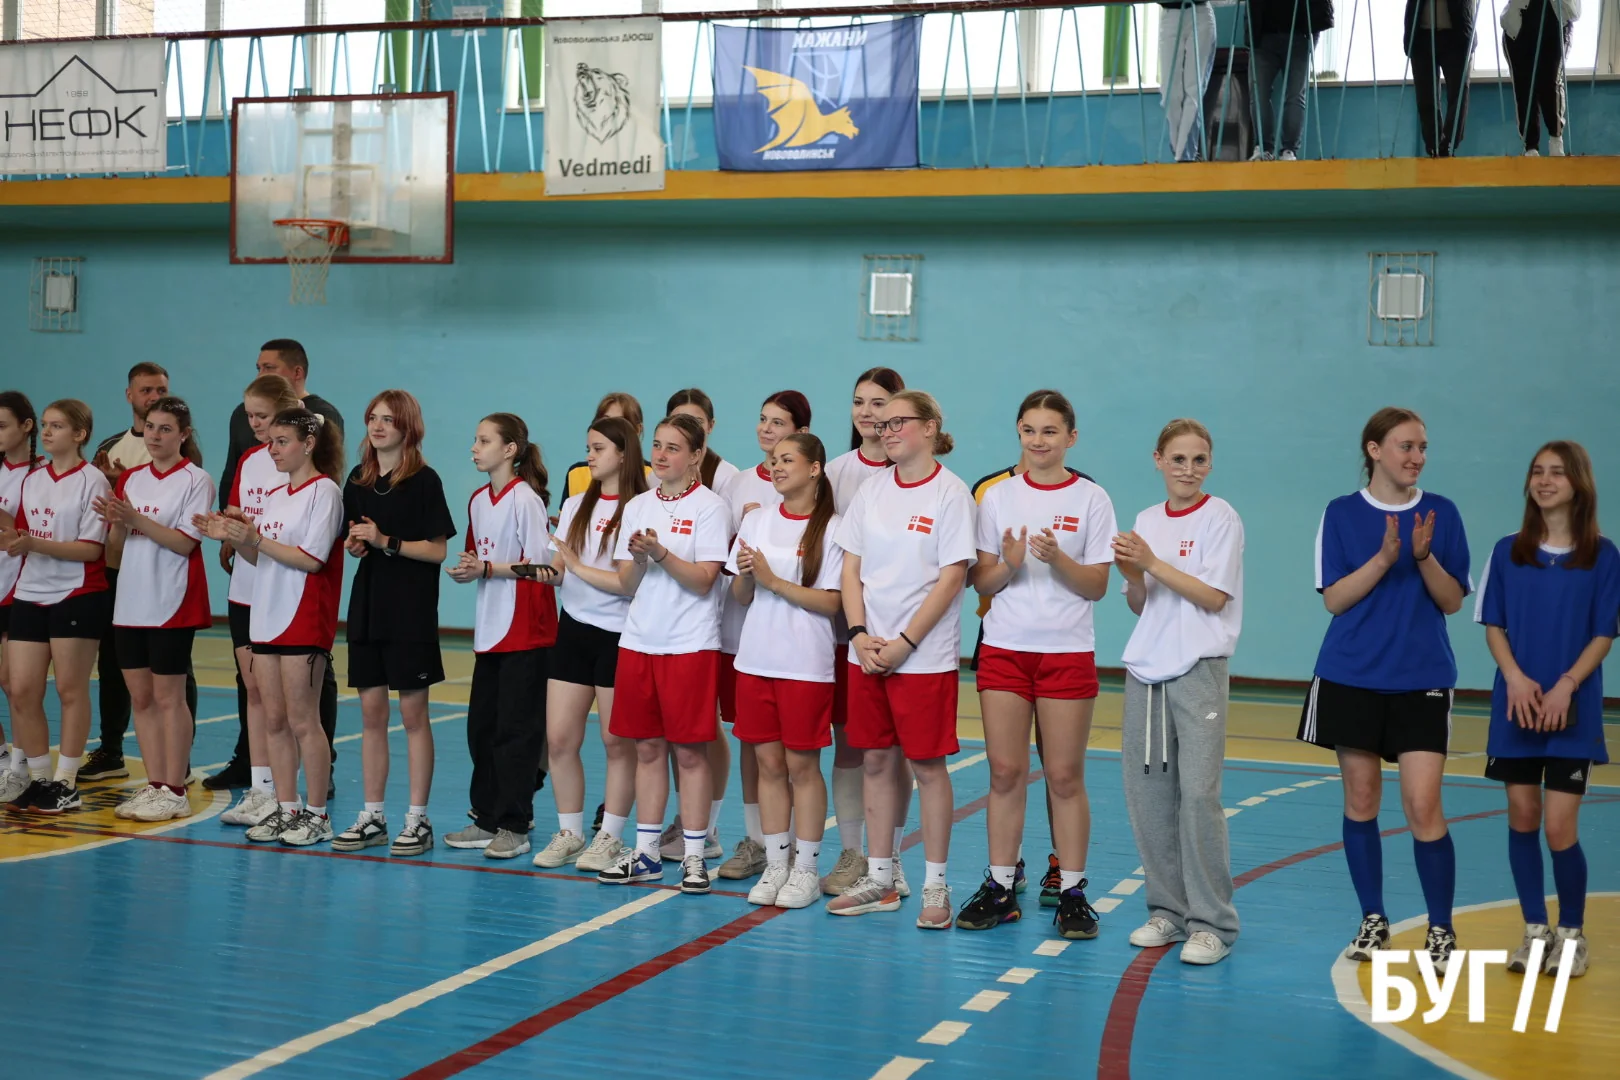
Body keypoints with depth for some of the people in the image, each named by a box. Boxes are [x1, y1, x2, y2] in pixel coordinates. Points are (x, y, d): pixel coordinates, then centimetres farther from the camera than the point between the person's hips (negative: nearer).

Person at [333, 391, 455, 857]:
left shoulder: (424, 481, -7)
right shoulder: (358, 481, 10)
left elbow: (437, 550, -10)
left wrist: (386, 542, -18)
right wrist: (355, 545, -2)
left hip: (412, 610, -5)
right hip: (367, 607, 6)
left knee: (413, 714, 0)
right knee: (371, 713, 8)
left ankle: (418, 820, 7)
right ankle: (372, 817, 15)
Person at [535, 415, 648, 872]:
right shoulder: (575, 506, 11)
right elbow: (559, 569, 7)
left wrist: (580, 568, -14)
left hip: (617, 634, -6)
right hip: (574, 629, 6)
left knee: (618, 742, 2)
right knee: (559, 737, 4)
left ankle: (610, 838, 14)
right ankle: (569, 834, 17)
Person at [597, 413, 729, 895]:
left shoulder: (710, 507, -4)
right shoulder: (638, 506, 11)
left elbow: (703, 580, -11)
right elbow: (627, 584, 8)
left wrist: (661, 552, -22)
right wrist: (639, 558, -12)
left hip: (690, 644, -5)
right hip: (638, 640, 5)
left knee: (689, 750, -1)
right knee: (647, 747, 10)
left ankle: (693, 854, 8)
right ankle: (645, 851, 18)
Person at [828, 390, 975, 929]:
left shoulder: (950, 493, -6)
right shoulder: (870, 492, 9)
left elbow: (951, 579, -11)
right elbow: (851, 570, 9)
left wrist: (903, 643, -14)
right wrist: (860, 634, -6)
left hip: (924, 655, -5)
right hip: (868, 652, 5)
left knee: (927, 764, 0)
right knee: (876, 761, 9)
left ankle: (935, 885, 9)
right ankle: (879, 879, 19)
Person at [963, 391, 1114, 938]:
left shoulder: (1091, 500, 0)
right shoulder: (998, 498, 7)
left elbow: (1097, 586, -2)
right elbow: (981, 582, 5)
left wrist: (1057, 559, -19)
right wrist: (1009, 565, -15)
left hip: (1067, 652, -2)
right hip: (1004, 648, 2)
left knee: (1065, 775, 1)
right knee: (1005, 771, 3)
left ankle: (1071, 893, 10)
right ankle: (1000, 888, 12)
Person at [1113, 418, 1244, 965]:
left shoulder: (1221, 519, -4)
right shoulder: (1147, 521, 11)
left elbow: (1214, 596, -12)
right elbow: (1141, 606, 13)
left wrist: (1153, 562, -16)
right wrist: (1132, 576, -7)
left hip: (1198, 671, -5)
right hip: (1145, 669, 5)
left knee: (1198, 793, -10)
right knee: (1146, 792, 5)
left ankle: (1211, 923, -2)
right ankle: (1168, 910, 17)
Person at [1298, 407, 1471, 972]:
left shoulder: (1441, 512, 2)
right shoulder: (1342, 513, 1)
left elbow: (1453, 601, 1)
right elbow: (1334, 598, -5)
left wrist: (1424, 556, -16)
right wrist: (1384, 557, -18)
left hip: (1420, 681, -1)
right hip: (1351, 677, 1)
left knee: (1423, 806, -8)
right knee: (1360, 799, 8)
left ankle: (1441, 930, 3)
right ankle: (1373, 920, 21)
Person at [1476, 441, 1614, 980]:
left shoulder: (1602, 556, -1)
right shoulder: (1508, 551, 5)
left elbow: (1603, 636, -2)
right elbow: (1493, 626, 5)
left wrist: (1566, 686, -15)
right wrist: (1516, 677, -12)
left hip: (1572, 710, -2)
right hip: (1517, 704, 3)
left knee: (1559, 827, -6)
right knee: (1522, 818, 5)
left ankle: (1571, 934, 13)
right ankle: (1535, 930, 19)